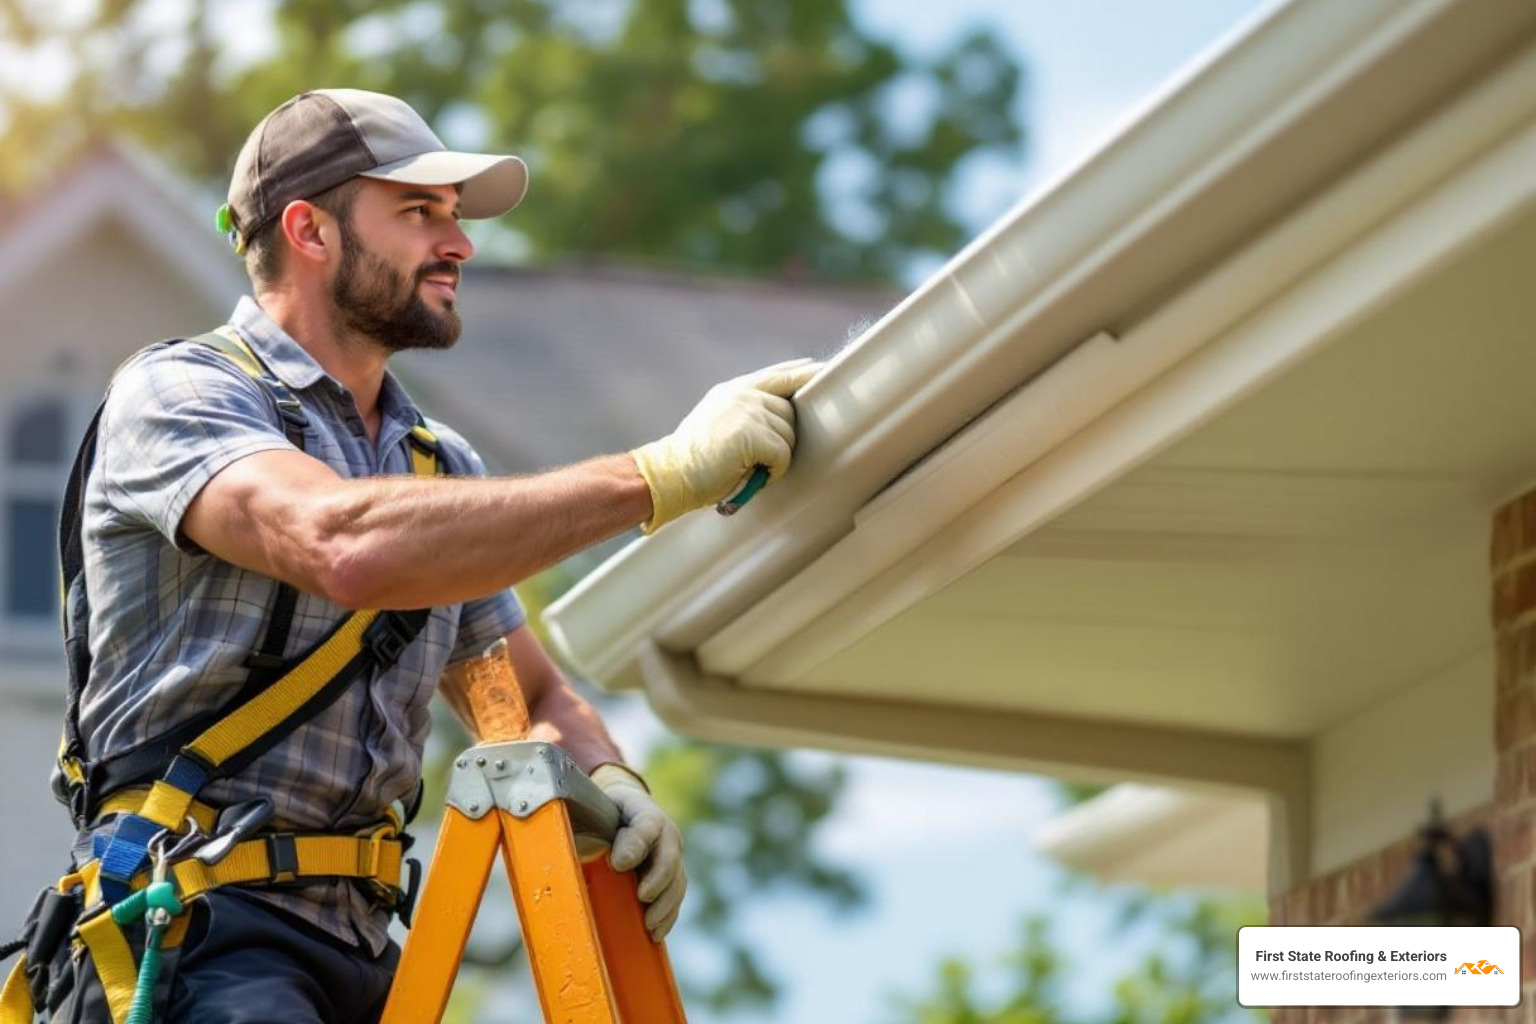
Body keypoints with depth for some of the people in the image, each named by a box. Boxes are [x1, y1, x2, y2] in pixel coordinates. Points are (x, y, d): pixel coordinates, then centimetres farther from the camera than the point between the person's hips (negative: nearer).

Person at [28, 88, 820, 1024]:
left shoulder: (440, 464, 19)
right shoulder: (177, 393, -5)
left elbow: (528, 689, 23)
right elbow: (345, 547, -24)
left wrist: (608, 777, -3)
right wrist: (666, 475, -26)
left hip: (359, 941, 7)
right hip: (194, 925, -7)